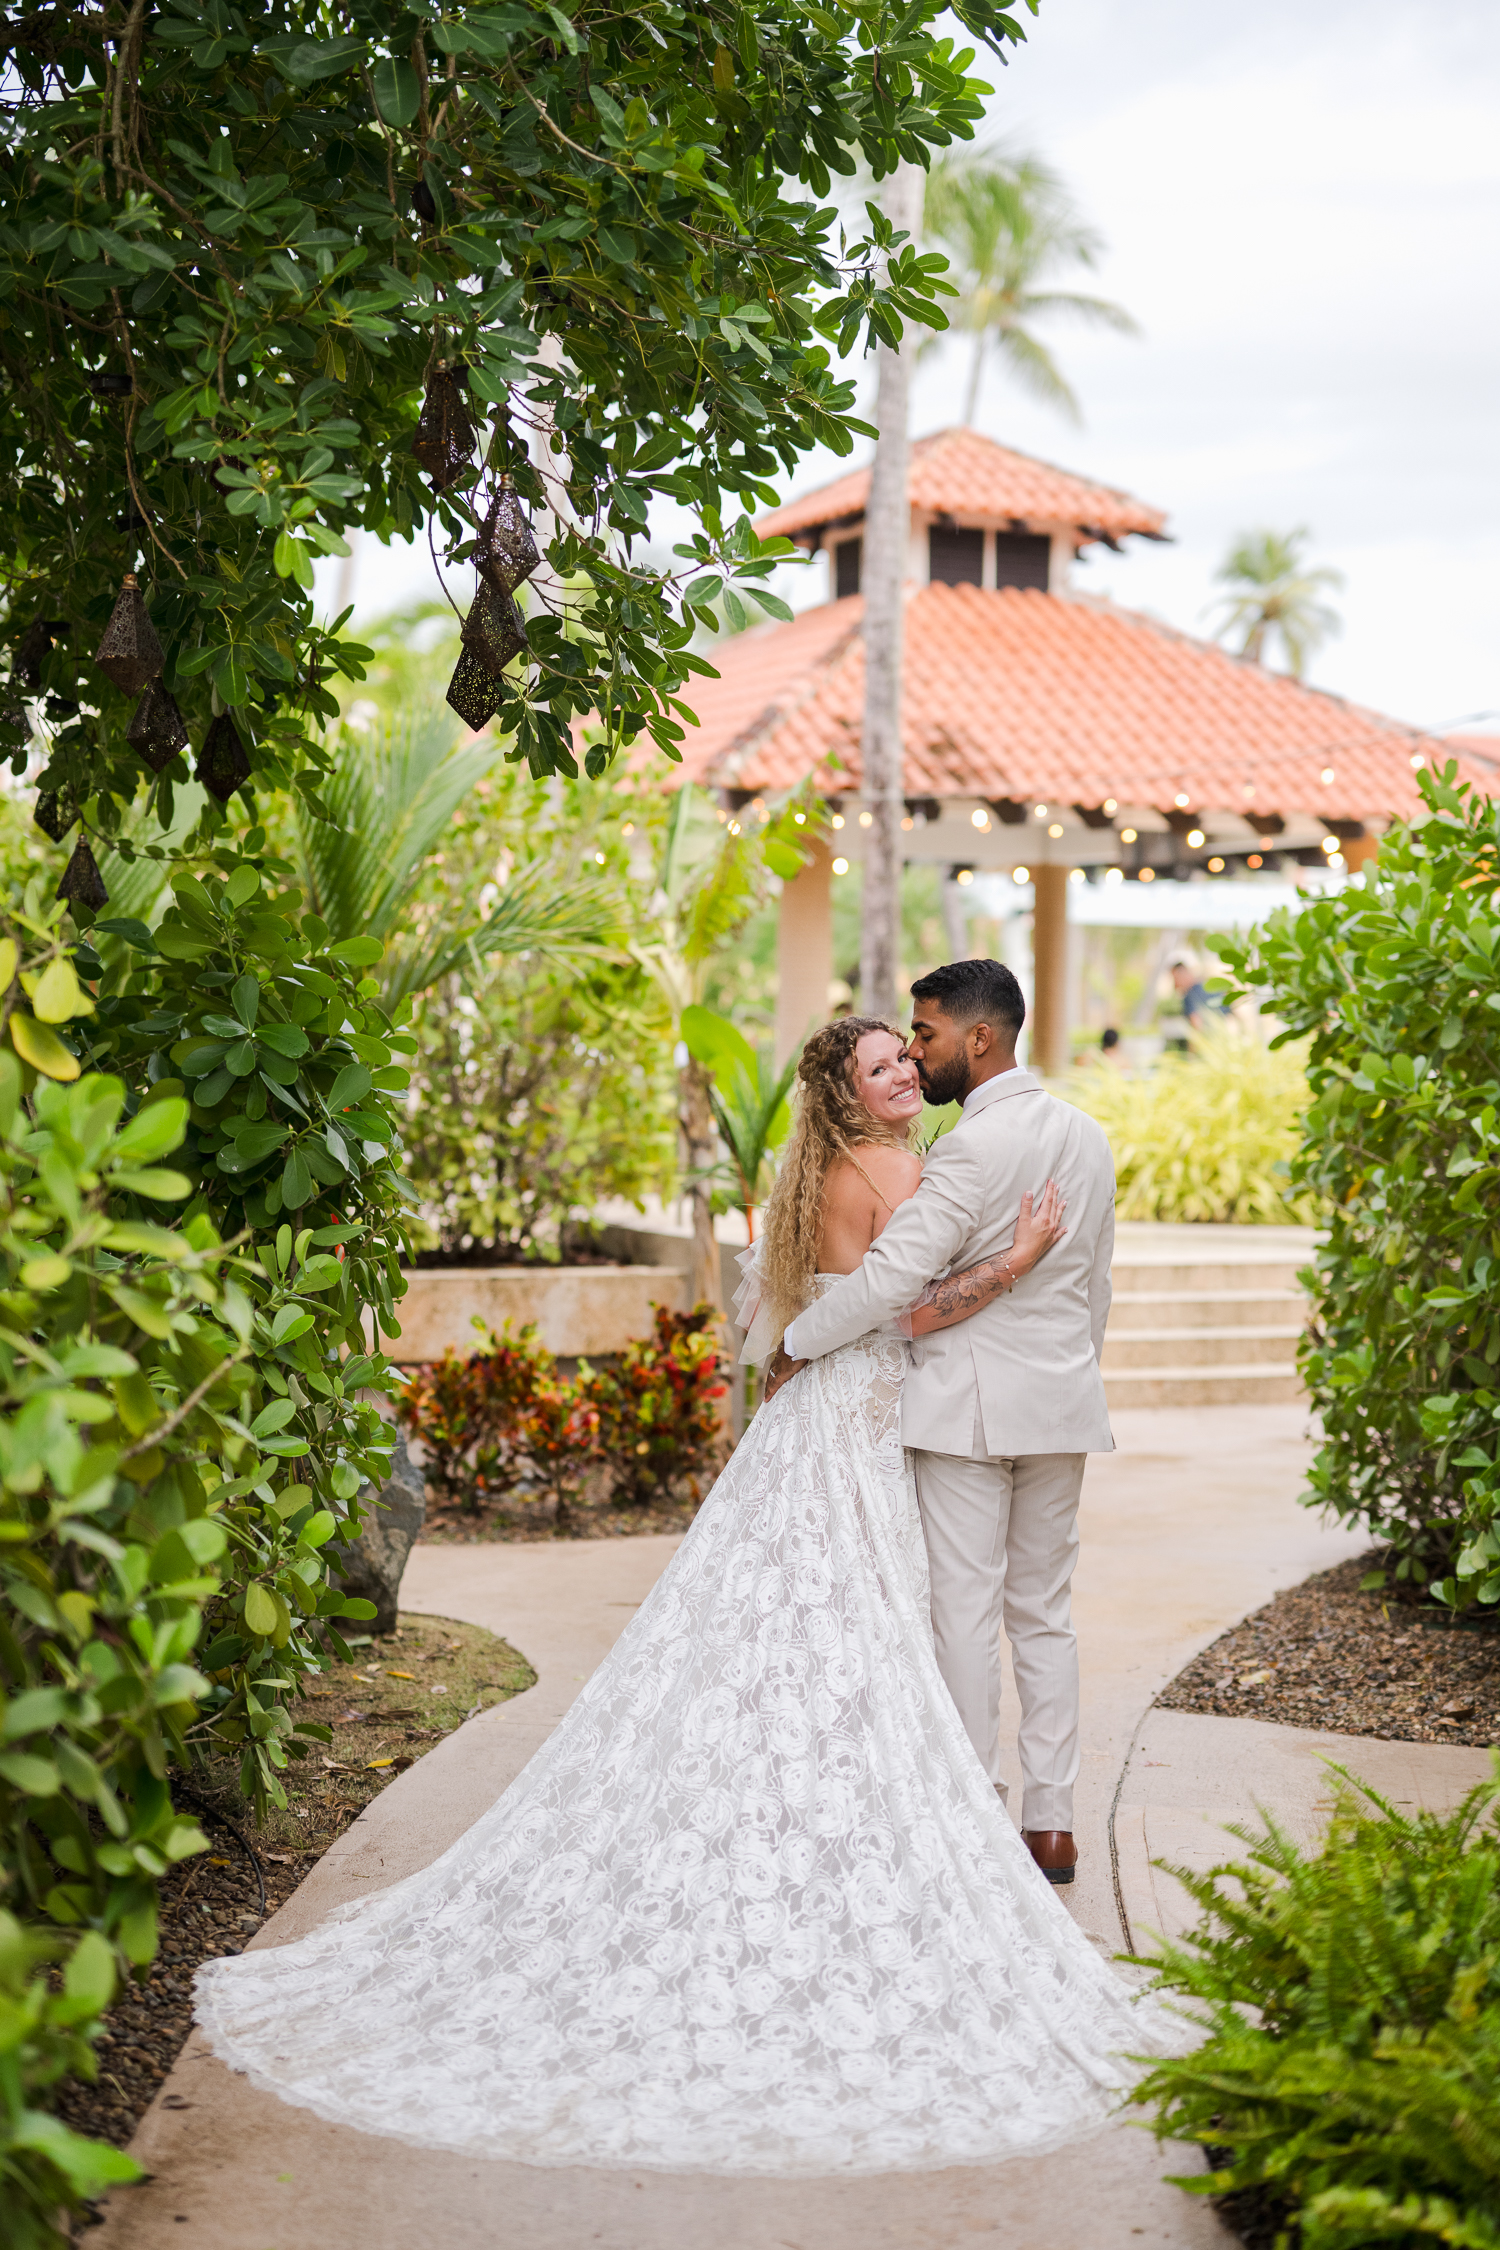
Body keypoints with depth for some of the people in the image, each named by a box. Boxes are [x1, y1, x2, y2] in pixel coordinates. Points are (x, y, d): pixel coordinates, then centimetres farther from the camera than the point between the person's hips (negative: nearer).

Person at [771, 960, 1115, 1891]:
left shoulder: (975, 1147, -17)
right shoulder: (1089, 1136, 8)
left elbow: (891, 1277, -21)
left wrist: (793, 1348, -9)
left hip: (970, 1402, -7)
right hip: (1063, 1400, 7)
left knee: (966, 1612, 1)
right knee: (1045, 1612, 12)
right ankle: (1053, 1823, 15)